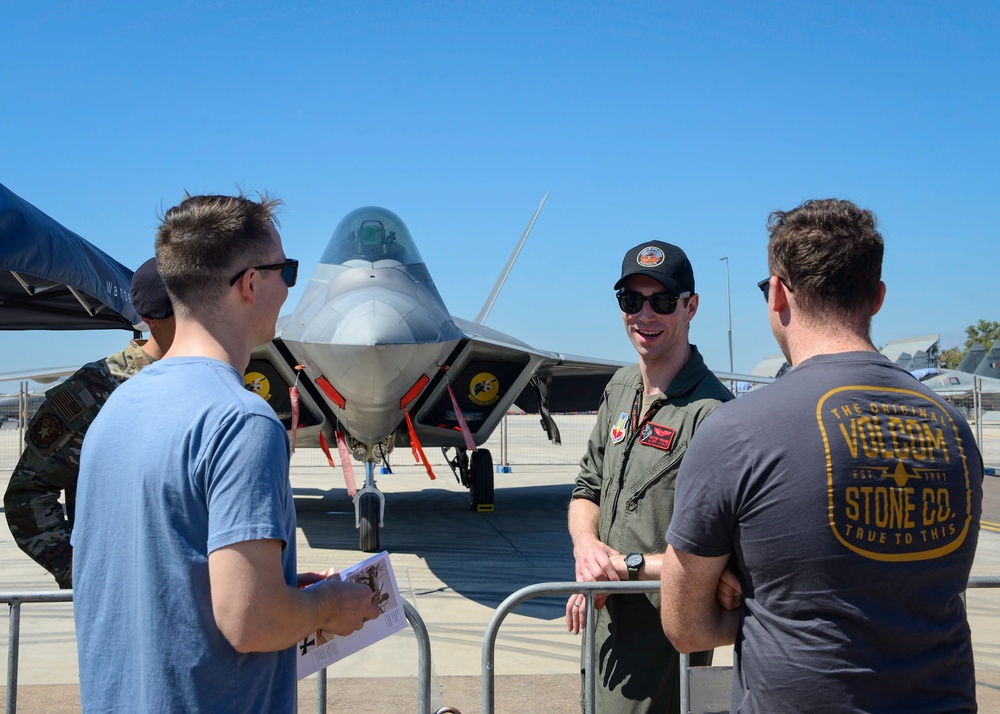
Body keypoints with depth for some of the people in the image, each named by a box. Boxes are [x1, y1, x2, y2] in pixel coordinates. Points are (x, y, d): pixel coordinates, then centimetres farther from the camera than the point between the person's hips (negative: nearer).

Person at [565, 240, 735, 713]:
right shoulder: (621, 388, 7)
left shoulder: (709, 411, -21)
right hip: (607, 621, 8)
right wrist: (586, 545, -7)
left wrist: (629, 564, -20)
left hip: (662, 639, -8)